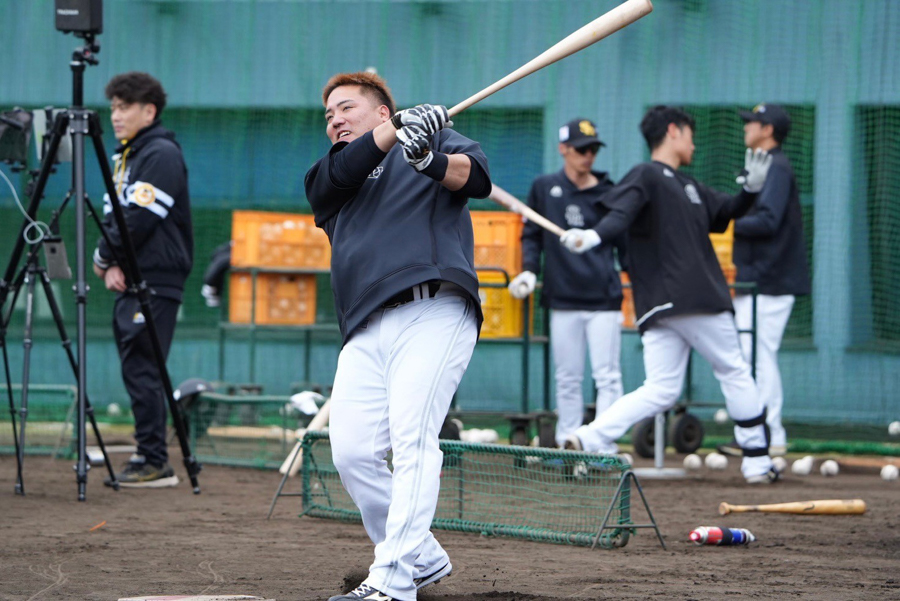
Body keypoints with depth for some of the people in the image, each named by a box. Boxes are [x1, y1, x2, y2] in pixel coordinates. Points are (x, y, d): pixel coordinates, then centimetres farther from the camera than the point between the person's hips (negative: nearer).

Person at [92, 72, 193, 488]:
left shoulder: (162, 155, -10)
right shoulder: (124, 157, 19)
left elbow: (139, 219, -17)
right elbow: (111, 215, 16)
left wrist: (103, 257, -6)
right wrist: (112, 266, -1)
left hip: (156, 283, -9)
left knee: (143, 372, -12)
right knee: (136, 372, 8)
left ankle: (154, 463, -11)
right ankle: (149, 459, 12)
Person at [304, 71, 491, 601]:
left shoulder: (437, 138, 17)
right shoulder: (328, 176, 26)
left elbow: (477, 177, -3)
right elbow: (343, 170, 2)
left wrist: (430, 159, -23)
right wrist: (395, 132, -14)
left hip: (435, 312, -5)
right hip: (366, 332, 5)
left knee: (411, 434, -18)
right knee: (352, 452, -5)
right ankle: (423, 558, 14)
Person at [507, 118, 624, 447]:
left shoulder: (607, 193, 3)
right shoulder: (545, 188, 7)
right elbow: (532, 235, 13)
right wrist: (529, 269, -3)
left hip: (604, 299, -1)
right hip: (563, 300, 1)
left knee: (607, 376, -7)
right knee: (567, 379, 6)